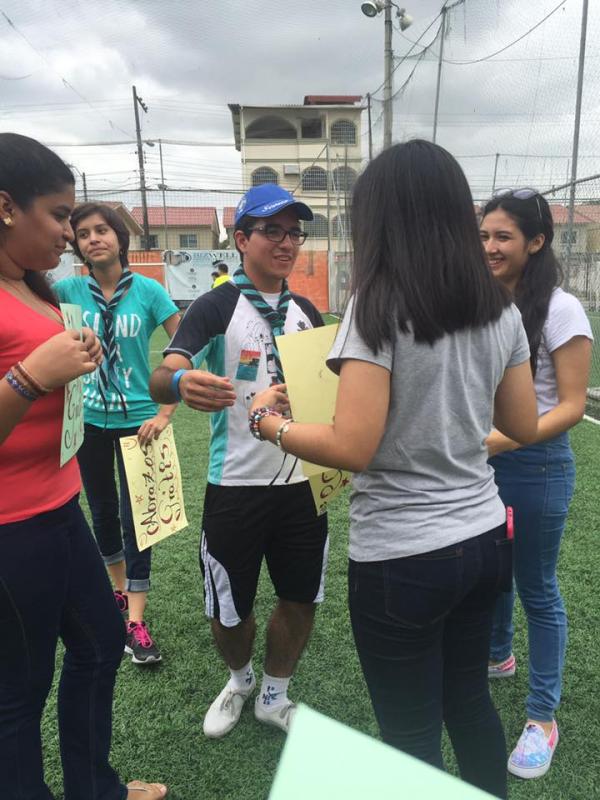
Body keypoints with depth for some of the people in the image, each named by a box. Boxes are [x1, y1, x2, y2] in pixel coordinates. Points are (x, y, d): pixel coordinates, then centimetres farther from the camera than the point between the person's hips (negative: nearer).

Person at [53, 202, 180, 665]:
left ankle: (136, 622, 13)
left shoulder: (147, 290, -9)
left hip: (137, 420, -3)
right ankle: (120, 591, 41)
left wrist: (166, 412, -14)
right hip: (87, 420, 3)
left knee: (135, 517, 3)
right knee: (102, 511, 17)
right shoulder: (69, 290, -3)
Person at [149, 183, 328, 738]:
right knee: (229, 609, 11)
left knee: (301, 600, 14)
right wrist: (182, 382, -45)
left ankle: (274, 695, 41)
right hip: (236, 485, -4)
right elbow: (160, 380, -21)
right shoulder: (216, 307, -8)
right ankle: (239, 680, 45)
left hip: (302, 480, 5)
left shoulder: (307, 312, 8)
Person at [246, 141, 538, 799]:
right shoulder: (500, 310, 2)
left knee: (412, 735, 15)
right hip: (485, 538, 7)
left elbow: (353, 449, -22)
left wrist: (266, 421, -6)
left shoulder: (378, 306, -17)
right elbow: (523, 427, 9)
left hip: (402, 557, -6)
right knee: (470, 702, 28)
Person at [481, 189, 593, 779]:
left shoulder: (560, 310, -13)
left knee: (536, 588, 8)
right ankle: (497, 655, 49)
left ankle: (542, 716, 28)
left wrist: (500, 441, -28)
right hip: (478, 460, 5)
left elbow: (571, 406, -16)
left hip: (534, 465, -5)